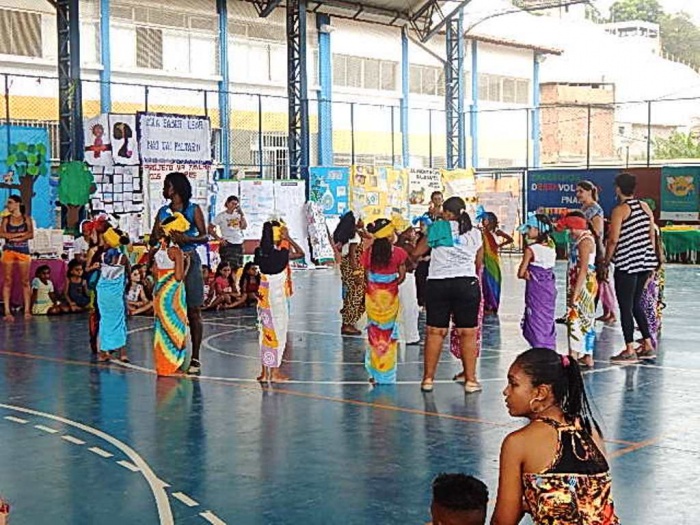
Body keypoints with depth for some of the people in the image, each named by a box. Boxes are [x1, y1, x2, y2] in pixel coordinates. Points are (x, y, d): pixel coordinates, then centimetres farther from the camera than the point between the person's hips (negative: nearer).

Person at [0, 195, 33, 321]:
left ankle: (27, 310, 3)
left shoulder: (26, 218, 6)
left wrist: (14, 237, -11)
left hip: (23, 252, -1)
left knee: (25, 281, 0)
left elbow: (31, 235, -4)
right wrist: (22, 233, -11)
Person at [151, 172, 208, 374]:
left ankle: (195, 358, 2)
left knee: (193, 312, -2)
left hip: (189, 260, -4)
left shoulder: (193, 209, 3)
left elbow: (204, 236, -1)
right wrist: (160, 237, -12)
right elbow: (153, 236, 12)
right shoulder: (163, 211, 14)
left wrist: (187, 239, -19)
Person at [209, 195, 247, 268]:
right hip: (227, 245, -5)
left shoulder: (238, 214, 9)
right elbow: (210, 228, -1)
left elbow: (244, 226, -4)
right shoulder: (221, 216, -2)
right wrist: (219, 239, -8)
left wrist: (241, 213, -8)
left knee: (239, 268, 7)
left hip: (239, 244, 5)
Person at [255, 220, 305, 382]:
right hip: (278, 297, -5)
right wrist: (288, 238, -1)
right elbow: (300, 253, -3)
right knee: (278, 332, 5)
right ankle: (275, 372, 8)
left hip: (264, 296, 5)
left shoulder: (260, 253, -4)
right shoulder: (282, 254, -17)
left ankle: (265, 371, 16)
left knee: (266, 332, 12)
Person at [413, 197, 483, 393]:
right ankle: (470, 379, 5)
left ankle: (428, 378, 9)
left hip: (438, 283, -1)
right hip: (467, 283, 1)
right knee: (468, 333, 3)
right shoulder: (475, 233, 11)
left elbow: (416, 252, 8)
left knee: (435, 332, 4)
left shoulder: (438, 228, 4)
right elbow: (478, 263, 16)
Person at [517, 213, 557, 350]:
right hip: (549, 289, 6)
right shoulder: (551, 247, 1)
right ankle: (550, 351, 22)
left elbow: (521, 273, -15)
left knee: (536, 321, 3)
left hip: (535, 291, -6)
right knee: (547, 321, 16)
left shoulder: (530, 249, -16)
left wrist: (526, 274, 4)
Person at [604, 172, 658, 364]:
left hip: (626, 264, -7)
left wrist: (606, 261, -3)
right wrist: (650, 258, 20)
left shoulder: (619, 210, -11)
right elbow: (652, 234, 12)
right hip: (645, 262, 7)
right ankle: (648, 346, 20)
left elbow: (613, 240, -15)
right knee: (636, 304, 18)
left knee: (625, 307, 0)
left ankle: (630, 351, 2)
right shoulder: (645, 206, 8)